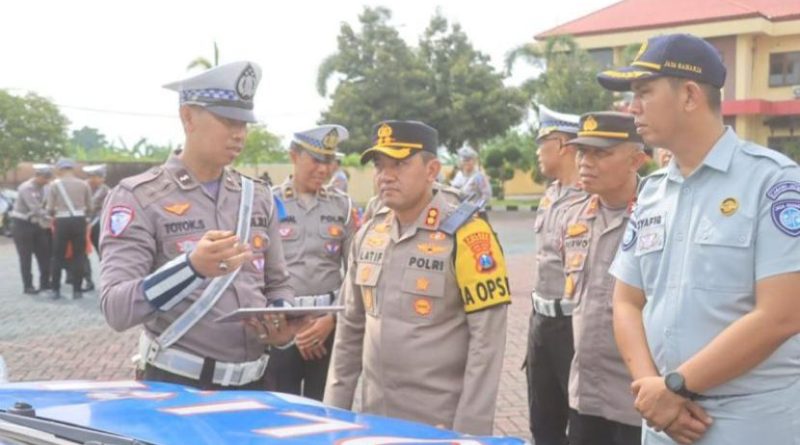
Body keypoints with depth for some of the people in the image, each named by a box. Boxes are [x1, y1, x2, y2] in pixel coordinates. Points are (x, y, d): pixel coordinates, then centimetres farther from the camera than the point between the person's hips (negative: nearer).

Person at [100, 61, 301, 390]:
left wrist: (282, 326, -7)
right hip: (175, 385, -5)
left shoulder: (258, 197, 7)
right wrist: (192, 267, -32)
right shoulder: (138, 197, -9)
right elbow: (115, 309, -18)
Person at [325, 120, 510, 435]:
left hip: (441, 424, -5)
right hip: (374, 418, 6)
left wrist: (470, 429, -15)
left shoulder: (465, 236, -14)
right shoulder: (367, 235, 4)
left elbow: (487, 341, -15)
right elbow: (350, 328, 11)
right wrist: (335, 406, 10)